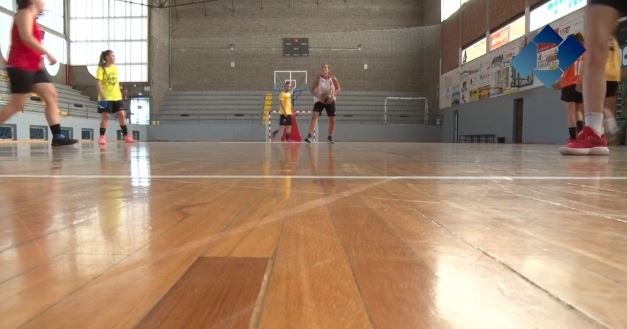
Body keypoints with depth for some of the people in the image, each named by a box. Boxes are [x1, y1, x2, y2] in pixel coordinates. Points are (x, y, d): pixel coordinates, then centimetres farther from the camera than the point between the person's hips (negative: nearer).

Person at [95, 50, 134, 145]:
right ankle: (102, 137, 4)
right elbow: (98, 83, -13)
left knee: (122, 114, 2)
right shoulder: (101, 69, -7)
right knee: (105, 116, -5)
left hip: (117, 97, 6)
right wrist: (102, 96, -21)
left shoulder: (115, 68, 12)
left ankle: (126, 136, 9)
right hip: (106, 97, -5)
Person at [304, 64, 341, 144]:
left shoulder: (333, 79, -7)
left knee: (332, 119, 3)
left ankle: (330, 137, 19)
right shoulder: (318, 79, -9)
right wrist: (319, 96, -21)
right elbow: (312, 90, -7)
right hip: (319, 100, -2)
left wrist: (333, 95, -19)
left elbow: (339, 89, -2)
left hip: (330, 100, 2)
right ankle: (309, 136, -25)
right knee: (315, 116, -20)